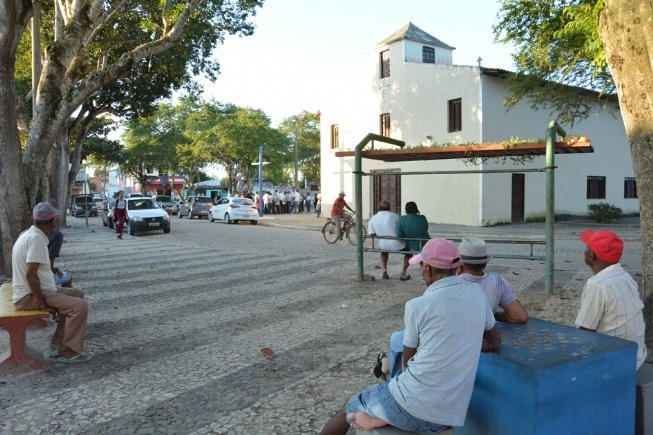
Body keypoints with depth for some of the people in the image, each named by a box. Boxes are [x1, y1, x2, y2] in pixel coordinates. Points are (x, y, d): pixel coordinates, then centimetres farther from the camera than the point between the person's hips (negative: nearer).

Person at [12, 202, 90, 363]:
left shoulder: (30, 234, 10)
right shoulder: (36, 237, -21)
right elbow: (31, 275, -27)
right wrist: (43, 304, -22)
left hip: (36, 290, 11)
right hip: (29, 296, -11)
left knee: (77, 294, 18)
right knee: (80, 306, -19)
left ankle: (59, 344, 17)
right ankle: (68, 352, -5)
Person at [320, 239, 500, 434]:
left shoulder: (418, 306, -10)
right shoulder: (477, 292, 3)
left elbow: (409, 360, 4)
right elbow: (494, 344, 17)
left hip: (414, 405, -5)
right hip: (450, 413, 6)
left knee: (351, 407, 19)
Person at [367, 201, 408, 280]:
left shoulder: (372, 219, -1)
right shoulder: (394, 215, -9)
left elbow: (372, 234, -3)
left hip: (383, 246, 4)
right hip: (397, 245, -3)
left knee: (384, 251, 39)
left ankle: (384, 270, 24)